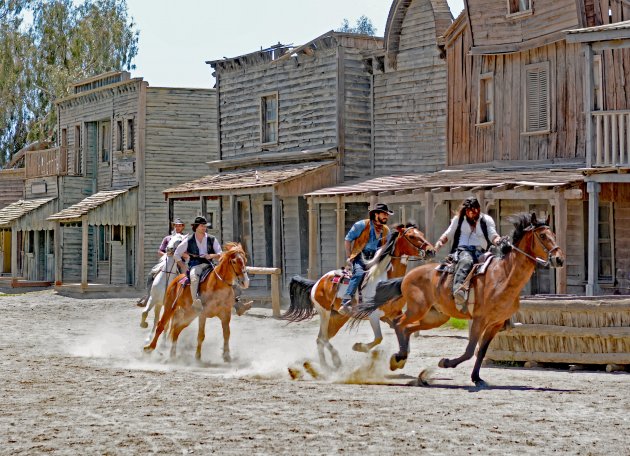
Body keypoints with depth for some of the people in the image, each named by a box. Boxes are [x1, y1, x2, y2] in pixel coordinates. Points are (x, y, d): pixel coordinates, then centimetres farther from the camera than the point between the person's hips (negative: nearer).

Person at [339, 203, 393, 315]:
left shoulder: (386, 231, 16)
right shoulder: (362, 225, 0)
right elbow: (348, 239, 4)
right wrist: (349, 257, -1)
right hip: (360, 257, -6)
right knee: (359, 273, -34)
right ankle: (346, 303, -44)